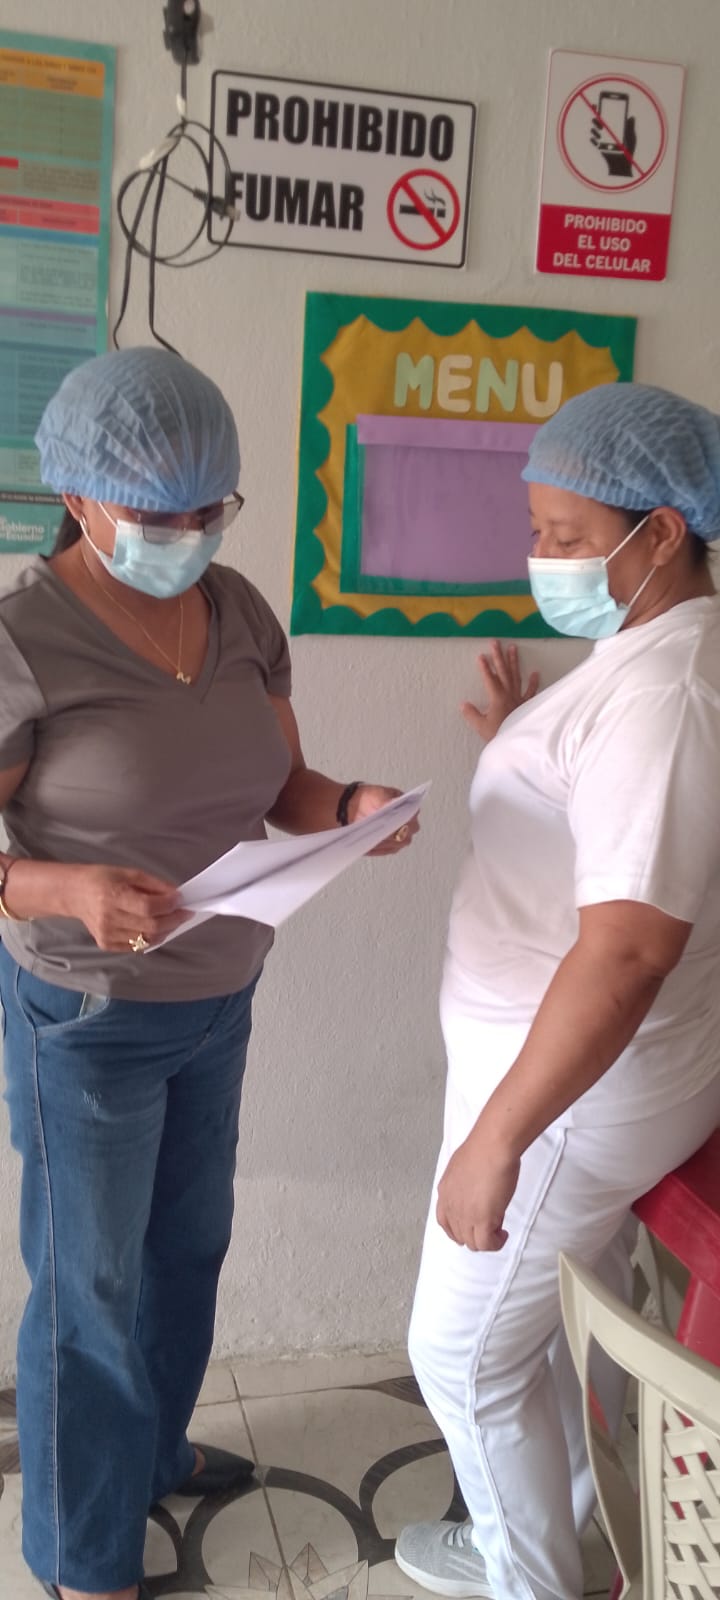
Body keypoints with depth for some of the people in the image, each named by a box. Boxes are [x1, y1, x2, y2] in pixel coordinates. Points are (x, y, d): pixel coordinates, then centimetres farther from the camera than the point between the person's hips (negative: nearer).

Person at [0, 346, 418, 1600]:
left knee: (188, 1240, 23)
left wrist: (352, 809, -19)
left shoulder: (241, 613, -3)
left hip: (217, 998, 7)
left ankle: (150, 1448, 50)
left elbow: (282, 791, 2)